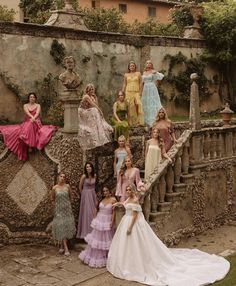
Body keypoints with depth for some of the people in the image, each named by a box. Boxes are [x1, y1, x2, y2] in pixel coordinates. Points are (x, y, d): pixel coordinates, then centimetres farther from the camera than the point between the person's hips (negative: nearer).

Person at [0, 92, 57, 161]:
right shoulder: (25, 105, 13)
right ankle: (29, 145, -34)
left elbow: (37, 113, -7)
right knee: (28, 128, -35)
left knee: (31, 125, -37)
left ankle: (30, 146, -37)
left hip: (36, 122, -2)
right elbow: (27, 112, -8)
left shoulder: (38, 105, 12)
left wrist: (33, 118, -30)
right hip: (27, 122, 2)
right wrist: (32, 117, -30)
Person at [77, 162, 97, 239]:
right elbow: (80, 187, -1)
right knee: (87, 212, -1)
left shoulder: (94, 175, 0)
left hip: (93, 195, 5)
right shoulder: (84, 176, -13)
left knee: (93, 212, 7)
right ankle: (86, 231, 9)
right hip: (86, 195, -5)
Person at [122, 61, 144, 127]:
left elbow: (140, 83, 6)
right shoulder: (126, 75, 12)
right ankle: (131, 122, 1)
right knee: (130, 107, -4)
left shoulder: (138, 73, 10)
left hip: (136, 92, -1)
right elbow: (124, 84, 13)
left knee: (138, 104, -22)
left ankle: (139, 121, -23)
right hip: (129, 92, 1)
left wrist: (140, 91, -4)